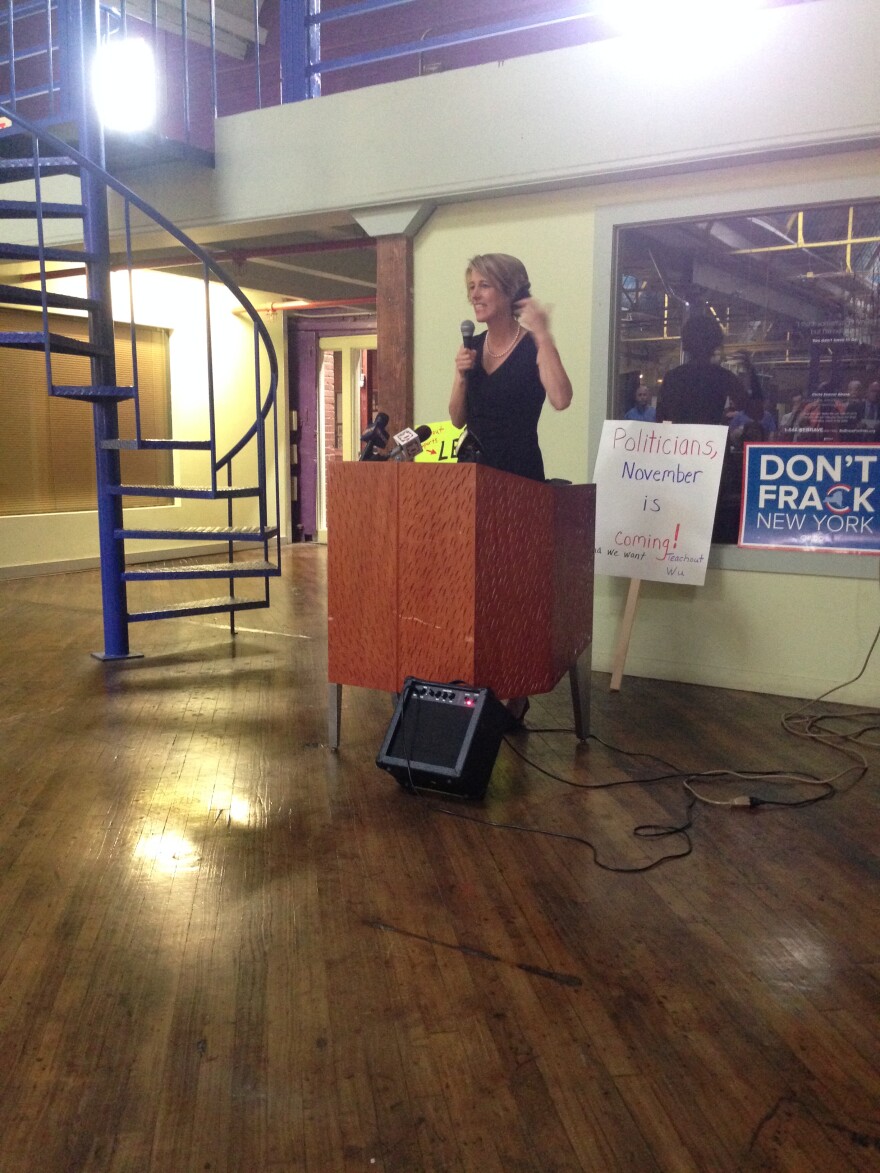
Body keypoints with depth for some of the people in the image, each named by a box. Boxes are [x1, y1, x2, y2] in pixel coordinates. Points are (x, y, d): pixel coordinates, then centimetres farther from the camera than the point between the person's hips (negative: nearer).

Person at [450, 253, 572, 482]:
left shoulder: (533, 345, -9)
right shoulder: (473, 346, 7)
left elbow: (560, 400, -28)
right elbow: (458, 420, 8)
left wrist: (543, 334, -24)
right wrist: (462, 376, -8)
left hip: (518, 470, -5)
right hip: (474, 466, 5)